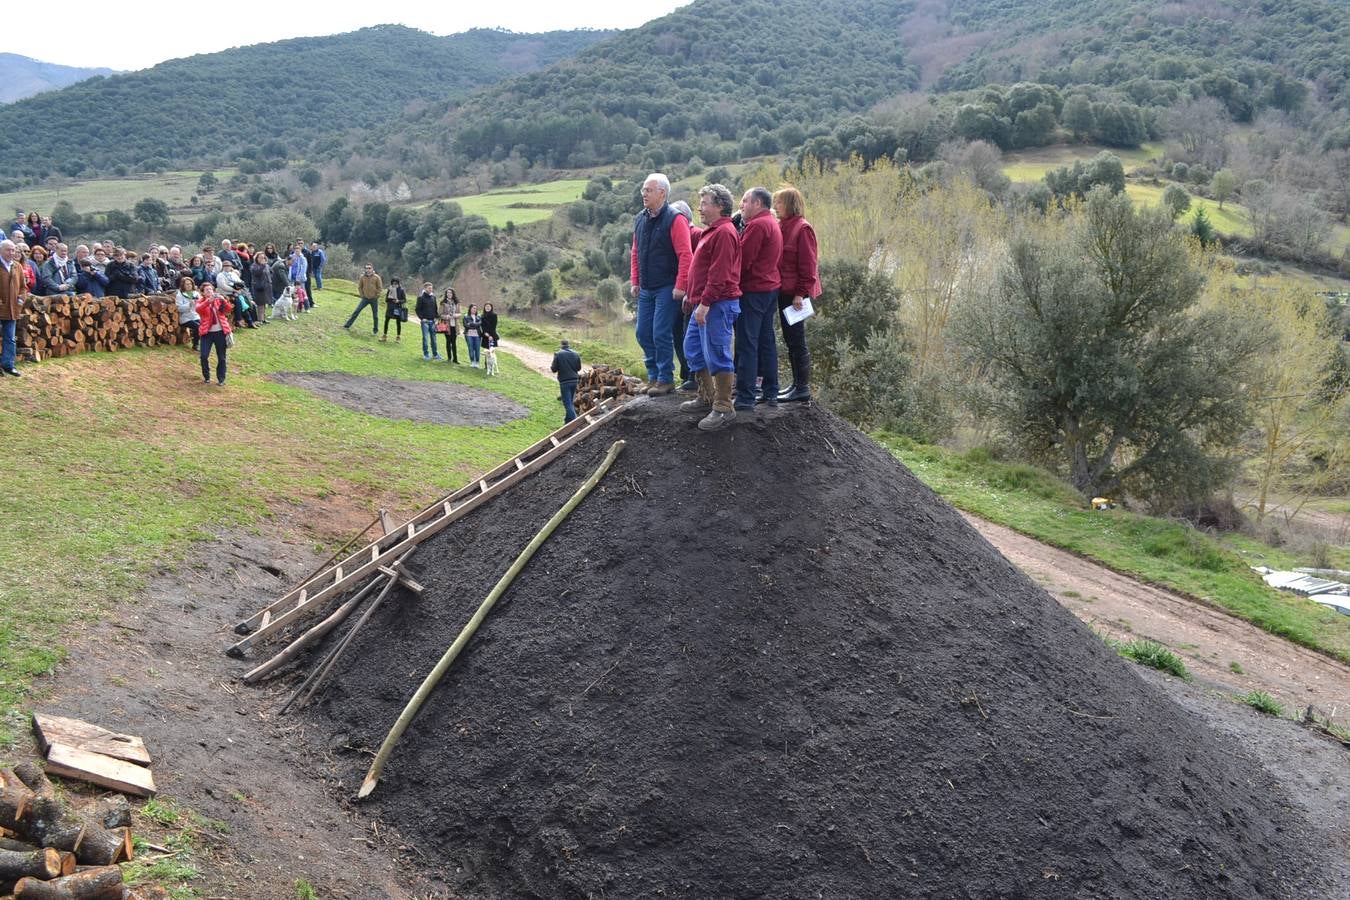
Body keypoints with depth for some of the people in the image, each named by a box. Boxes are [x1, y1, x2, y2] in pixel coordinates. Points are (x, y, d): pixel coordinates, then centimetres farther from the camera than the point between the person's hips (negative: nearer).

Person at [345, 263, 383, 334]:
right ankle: (347, 325, -2)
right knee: (356, 311, -5)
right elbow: (359, 287, 10)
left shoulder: (376, 277, -9)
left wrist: (376, 296, -7)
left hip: (374, 299, -2)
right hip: (365, 299, 2)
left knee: (375, 315, 7)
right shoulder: (363, 277, -2)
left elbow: (380, 288, -3)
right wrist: (362, 295, 3)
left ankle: (375, 330, 22)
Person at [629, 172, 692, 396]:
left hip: (667, 289, -7)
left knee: (661, 334, -7)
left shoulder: (674, 220, -11)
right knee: (643, 334, 9)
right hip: (646, 289, 7)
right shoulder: (640, 219, 11)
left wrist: (680, 286, -19)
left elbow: (685, 255, -16)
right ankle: (653, 377, 21)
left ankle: (665, 380, 4)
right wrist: (635, 281, 14)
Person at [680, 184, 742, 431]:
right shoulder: (711, 231, 19)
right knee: (693, 348, 17)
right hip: (705, 304, 11)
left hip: (718, 305, -11)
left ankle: (723, 407, -3)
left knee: (716, 355, -8)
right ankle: (707, 396, 26)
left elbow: (719, 273, -22)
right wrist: (694, 297, 21)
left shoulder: (724, 233, -15)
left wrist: (705, 302, -23)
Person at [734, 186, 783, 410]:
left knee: (746, 343, -8)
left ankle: (745, 397, -8)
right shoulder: (773, 224, 17)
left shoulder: (757, 225, -15)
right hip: (771, 288, 10)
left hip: (752, 290, -10)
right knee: (767, 341, 13)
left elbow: (743, 260, -18)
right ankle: (771, 393, 18)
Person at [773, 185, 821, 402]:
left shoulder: (802, 229, -12)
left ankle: (803, 388, 3)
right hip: (783, 291, 9)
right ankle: (797, 384, 22)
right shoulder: (781, 226, 12)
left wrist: (801, 293, -17)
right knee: (790, 340, 13)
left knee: (796, 340, -4)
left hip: (794, 293, -9)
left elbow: (808, 265, -14)